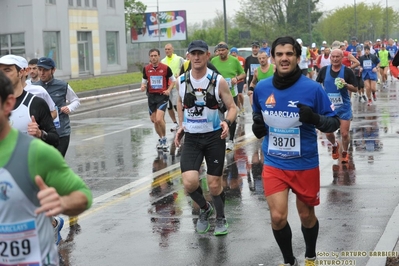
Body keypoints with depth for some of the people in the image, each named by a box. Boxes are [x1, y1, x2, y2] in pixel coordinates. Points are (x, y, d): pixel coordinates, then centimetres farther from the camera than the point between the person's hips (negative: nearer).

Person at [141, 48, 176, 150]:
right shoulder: (146, 69, 3)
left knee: (159, 119, -19)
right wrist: (143, 86, -7)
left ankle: (164, 139, 2)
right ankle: (161, 138, 30)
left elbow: (173, 80, 6)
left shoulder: (165, 68, -6)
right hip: (151, 96, 4)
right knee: (154, 120, 8)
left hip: (162, 96, -4)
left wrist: (168, 90, -9)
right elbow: (144, 81, 16)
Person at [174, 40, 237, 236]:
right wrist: (181, 125, 8)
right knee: (189, 182, -14)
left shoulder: (218, 81, -9)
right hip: (191, 138, 2)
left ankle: (221, 218, 32)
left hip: (214, 136, -2)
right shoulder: (181, 81, 0)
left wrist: (227, 122, -23)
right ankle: (204, 209, 18)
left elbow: (232, 107, -3)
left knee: (214, 184, 5)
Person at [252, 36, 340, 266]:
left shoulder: (313, 88, -14)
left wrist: (315, 118, -30)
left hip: (305, 164, -1)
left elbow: (334, 122, -10)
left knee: (307, 215, 15)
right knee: (277, 217, -6)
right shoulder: (261, 88, -4)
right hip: (274, 163, 2)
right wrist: (258, 127, -7)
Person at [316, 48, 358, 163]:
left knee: (344, 133, -1)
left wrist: (346, 85, -22)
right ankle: (335, 145, 39)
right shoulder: (324, 70, -3)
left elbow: (355, 89, -5)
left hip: (344, 107, -2)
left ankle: (345, 153, 25)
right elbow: (317, 84, 12)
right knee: (328, 133, 6)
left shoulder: (348, 71, -8)